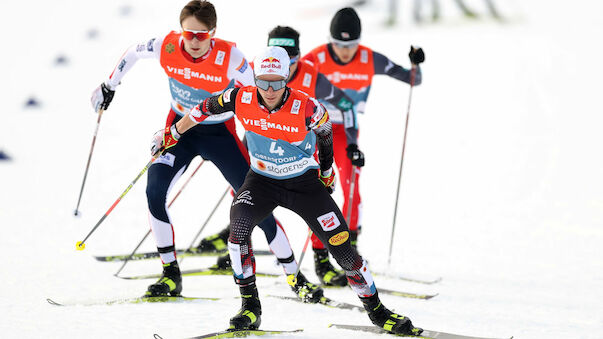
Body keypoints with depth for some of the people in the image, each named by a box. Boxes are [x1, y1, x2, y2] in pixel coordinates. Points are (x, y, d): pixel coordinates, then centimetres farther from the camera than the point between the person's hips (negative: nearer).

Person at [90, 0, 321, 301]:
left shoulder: (229, 56, -25)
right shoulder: (167, 48, -17)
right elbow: (133, 53, 4)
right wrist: (109, 86, 11)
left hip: (220, 132, -2)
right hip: (179, 127, 2)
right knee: (154, 193, -19)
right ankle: (171, 275, -4)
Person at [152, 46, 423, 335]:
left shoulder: (306, 108, -26)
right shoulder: (241, 99, -20)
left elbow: (325, 130, -3)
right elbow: (205, 109, -1)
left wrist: (327, 172, 12)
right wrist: (172, 134, 11)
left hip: (304, 183, -2)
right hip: (262, 180, 2)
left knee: (343, 248, -7)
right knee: (238, 225, -27)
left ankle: (376, 310, 15)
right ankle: (250, 308, -14)